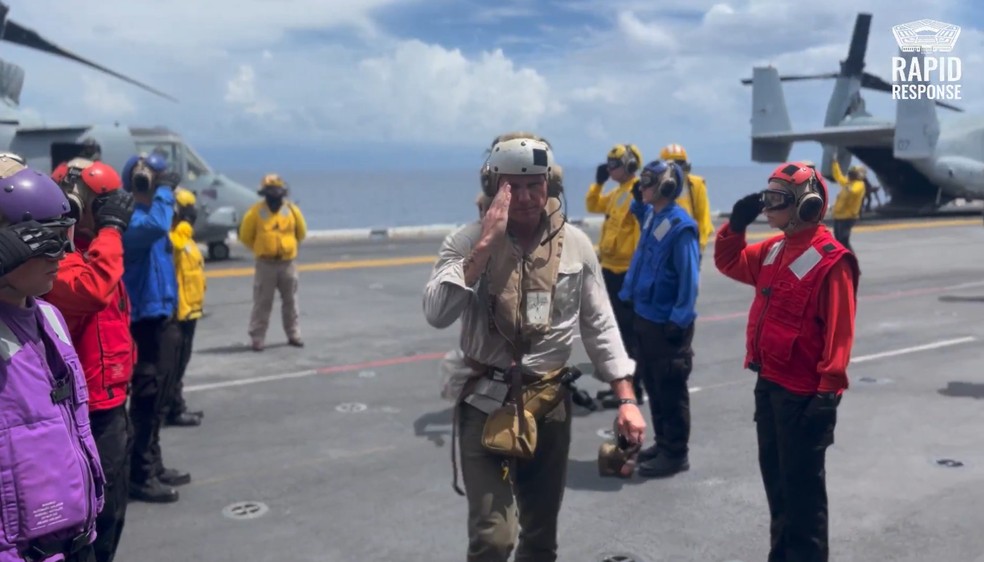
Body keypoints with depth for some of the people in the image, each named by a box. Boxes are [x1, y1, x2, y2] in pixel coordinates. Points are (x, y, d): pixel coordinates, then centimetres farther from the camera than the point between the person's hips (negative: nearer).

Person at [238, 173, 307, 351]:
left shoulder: (292, 210, -1)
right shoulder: (256, 211, -7)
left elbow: (301, 233, 13)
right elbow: (245, 236, 2)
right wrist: (261, 249, 9)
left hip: (287, 263, 2)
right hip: (265, 264, -2)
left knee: (290, 301, 12)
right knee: (262, 303, 1)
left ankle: (293, 334, 23)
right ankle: (257, 338, 7)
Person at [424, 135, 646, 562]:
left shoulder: (575, 245, 0)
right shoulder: (467, 242, -8)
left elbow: (600, 327, 5)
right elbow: (437, 314, -23)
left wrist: (626, 399, 0)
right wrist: (486, 243, -24)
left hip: (550, 404, 3)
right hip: (486, 404, -3)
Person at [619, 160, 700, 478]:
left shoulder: (680, 226, -18)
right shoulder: (651, 216, 6)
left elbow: (689, 278, -18)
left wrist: (679, 321, -19)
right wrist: (637, 200, 14)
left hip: (667, 323, -9)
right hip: (645, 316, 9)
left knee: (671, 390, 2)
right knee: (652, 385, 17)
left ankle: (676, 454, 13)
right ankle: (663, 444, 30)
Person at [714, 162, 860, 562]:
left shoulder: (831, 260, -17)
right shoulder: (772, 251, 8)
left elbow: (839, 331, -19)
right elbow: (728, 262, 23)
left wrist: (829, 390, -20)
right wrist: (736, 224, 5)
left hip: (803, 391, -9)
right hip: (768, 383, 9)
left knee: (802, 484, 3)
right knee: (774, 474, 18)